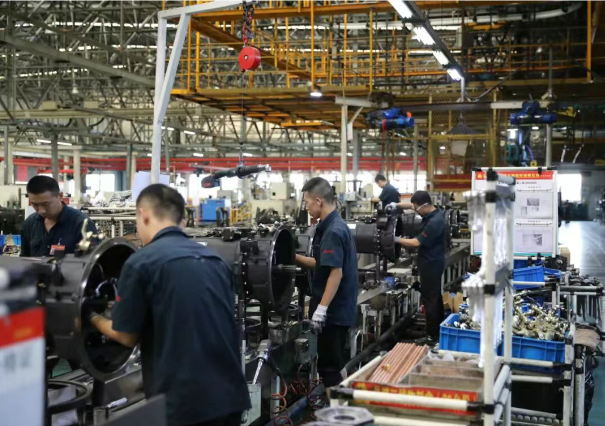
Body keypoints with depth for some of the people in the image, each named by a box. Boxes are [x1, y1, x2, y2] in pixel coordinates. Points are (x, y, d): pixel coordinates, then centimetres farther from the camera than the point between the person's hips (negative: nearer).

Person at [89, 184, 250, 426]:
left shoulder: (141, 262, -8)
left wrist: (94, 319, 18)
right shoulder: (215, 259, 10)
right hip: (230, 393, 6)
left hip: (182, 398, -5)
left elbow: (126, 336, -2)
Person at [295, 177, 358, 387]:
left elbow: (336, 272, -24)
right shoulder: (334, 226, 11)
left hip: (333, 309, -10)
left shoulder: (333, 231, -20)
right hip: (337, 307, 10)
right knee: (336, 361, 18)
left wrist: (322, 307, -24)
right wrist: (294, 257, 14)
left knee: (328, 365, -1)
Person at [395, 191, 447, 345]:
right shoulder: (434, 212, 2)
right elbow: (412, 205, 12)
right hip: (433, 262, 10)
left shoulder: (434, 223, -27)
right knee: (435, 297, 18)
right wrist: (395, 205, -2)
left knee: (429, 300, -4)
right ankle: (439, 331, 29)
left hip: (431, 264, -10)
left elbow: (417, 242, -22)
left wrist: (397, 240, -12)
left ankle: (433, 336, 1)